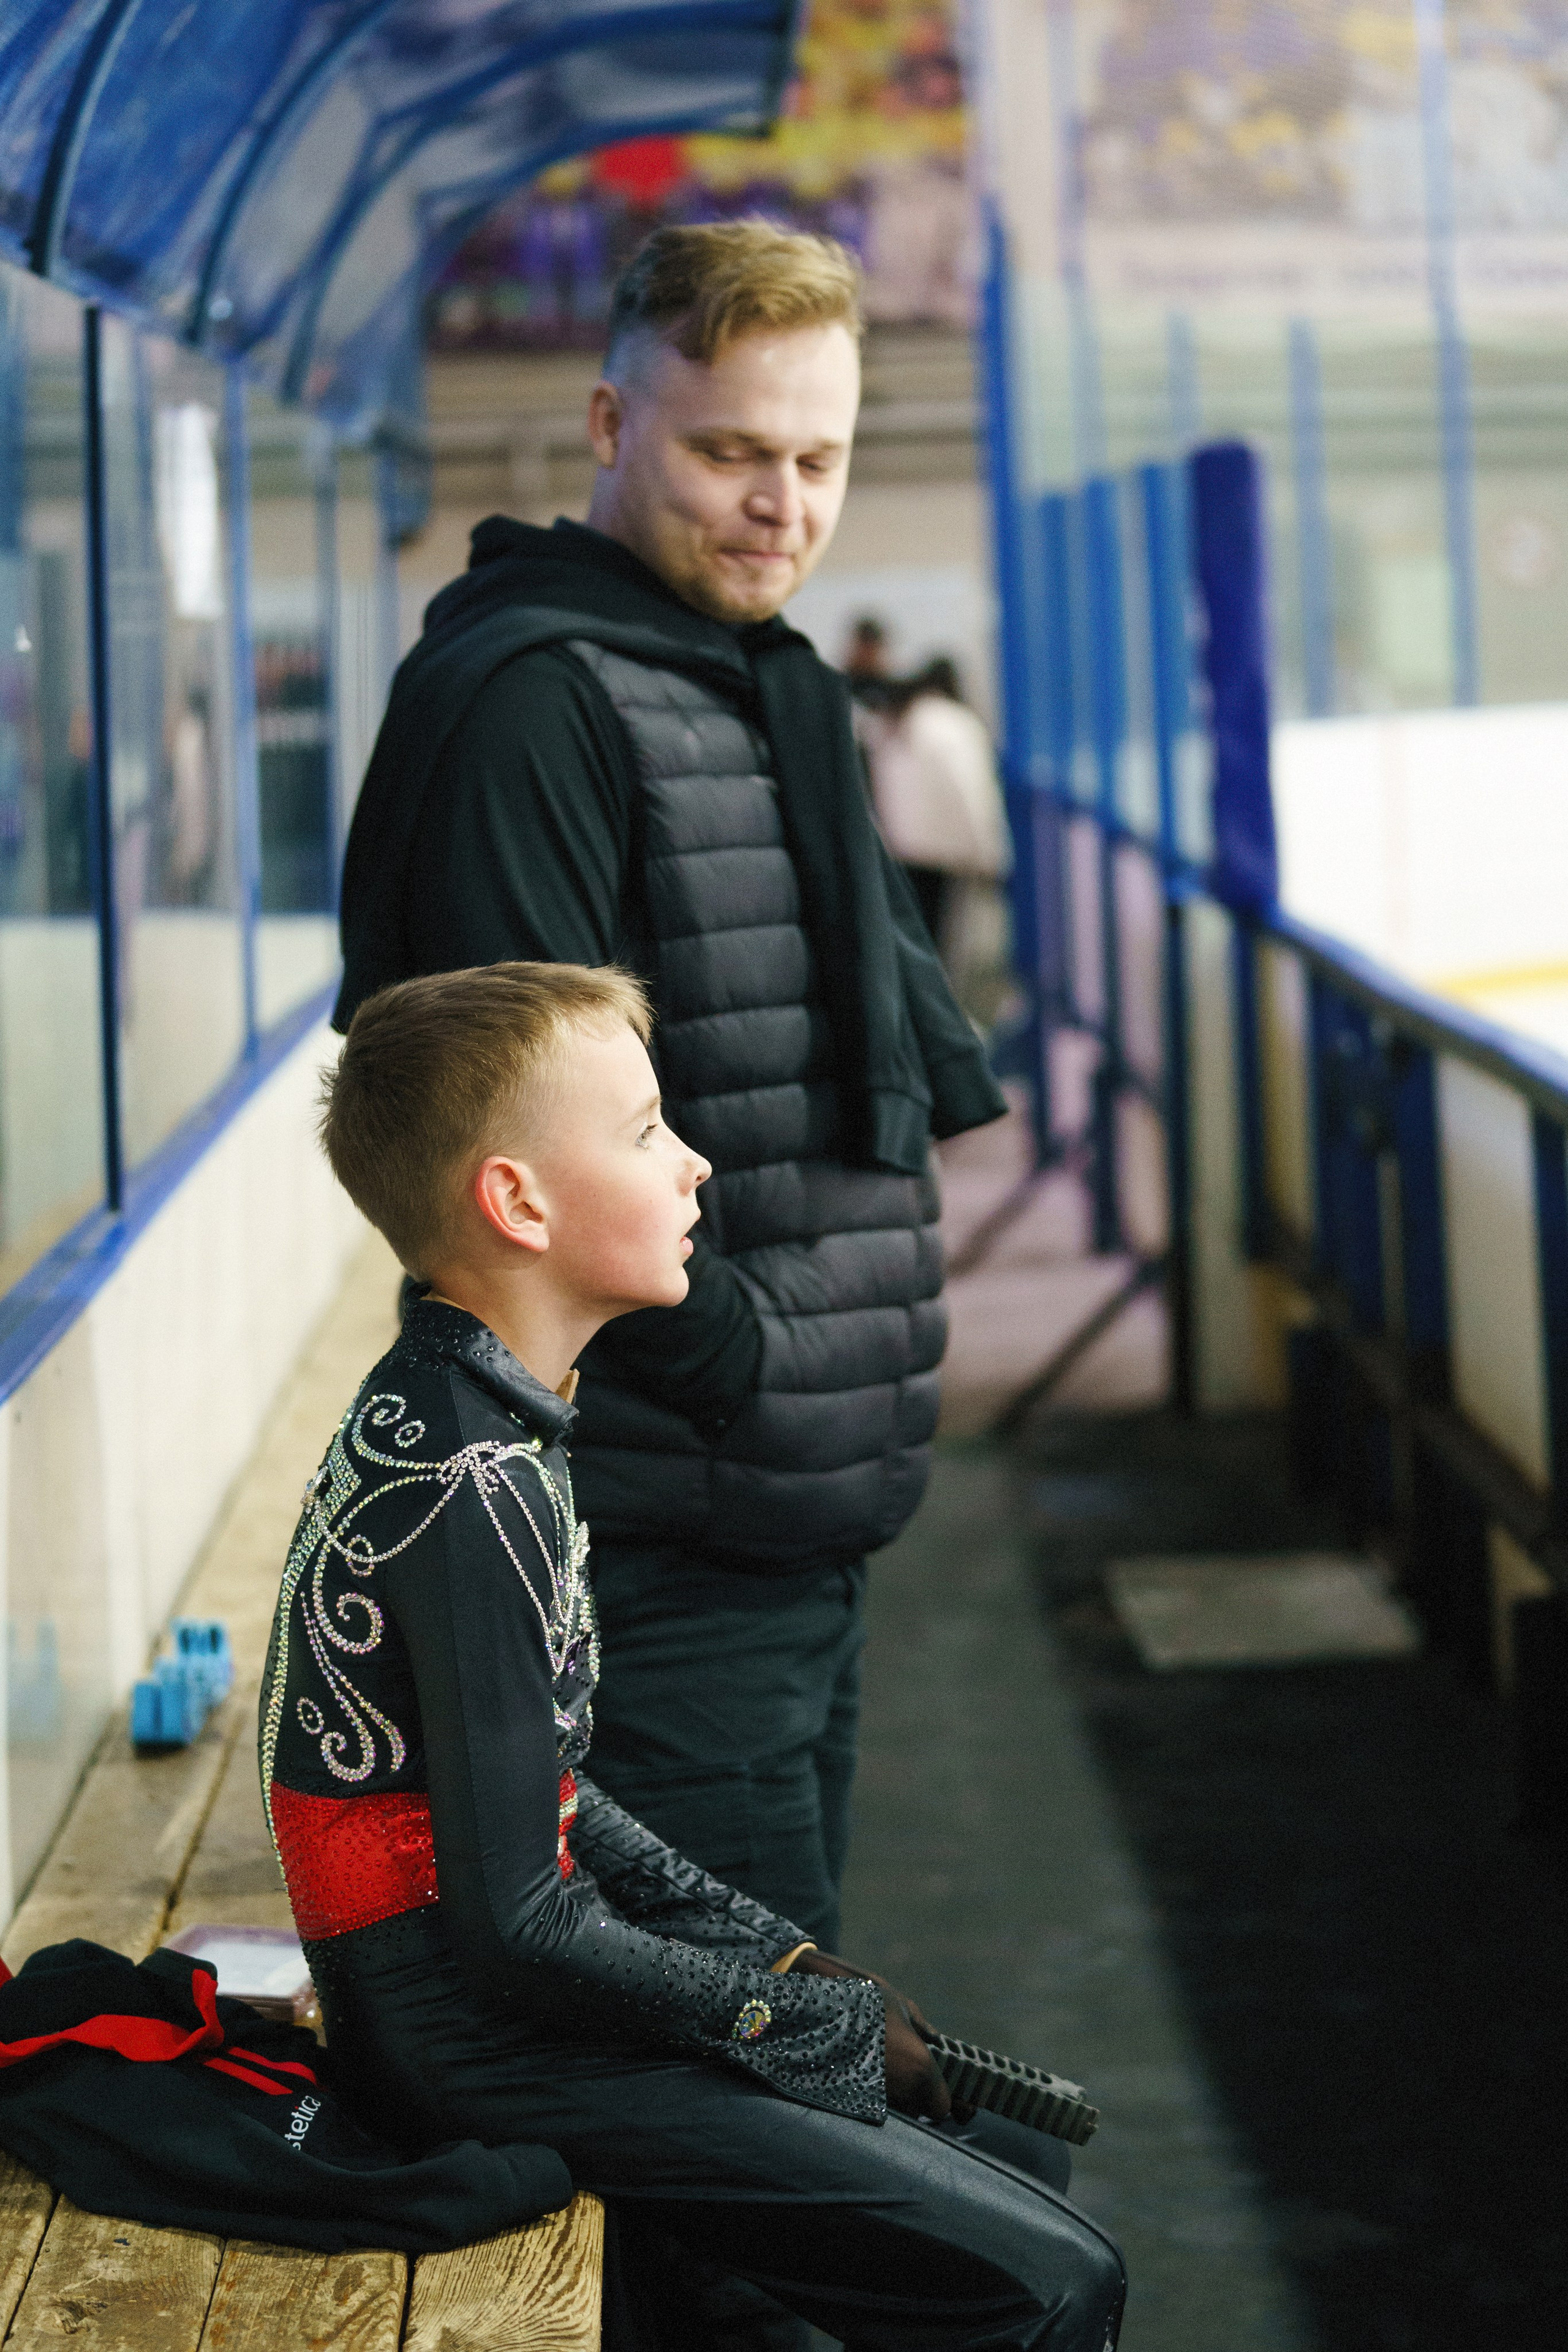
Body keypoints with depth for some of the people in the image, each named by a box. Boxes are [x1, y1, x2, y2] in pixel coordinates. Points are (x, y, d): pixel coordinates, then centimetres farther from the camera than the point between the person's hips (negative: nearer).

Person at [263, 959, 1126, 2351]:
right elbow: (517, 1927, -22)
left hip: (479, 1996, 10)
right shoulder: (479, 1488, -22)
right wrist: (826, 2025, -11)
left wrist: (788, 1958, 9)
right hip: (481, 2058, -10)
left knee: (1017, 2163, 16)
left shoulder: (443, 1409, 8)